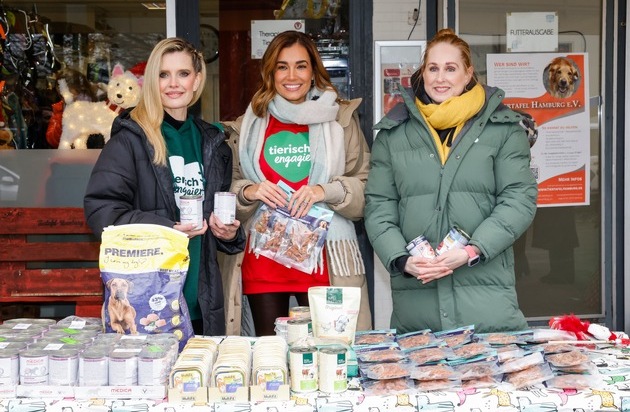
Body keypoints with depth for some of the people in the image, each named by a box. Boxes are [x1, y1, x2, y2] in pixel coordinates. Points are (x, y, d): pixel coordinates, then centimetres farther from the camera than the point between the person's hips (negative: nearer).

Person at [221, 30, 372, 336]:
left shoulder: (341, 118, 7)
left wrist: (327, 191, -14)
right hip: (262, 258, 2)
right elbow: (226, 190, 12)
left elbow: (367, 188, 3)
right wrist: (248, 192, -9)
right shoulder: (248, 125, 13)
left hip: (325, 260, -2)